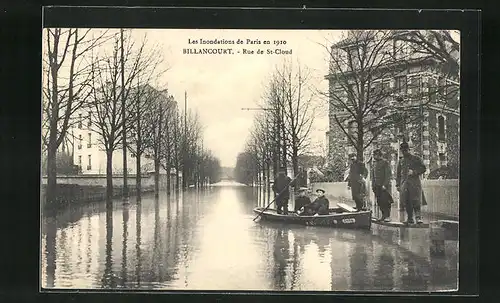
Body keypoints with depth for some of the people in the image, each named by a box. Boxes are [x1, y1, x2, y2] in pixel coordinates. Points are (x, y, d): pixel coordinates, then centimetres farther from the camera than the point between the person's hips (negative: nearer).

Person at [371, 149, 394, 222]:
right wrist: (373, 185, 11)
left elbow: (388, 175, -10)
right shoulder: (374, 164, 14)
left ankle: (388, 216, -3)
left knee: (385, 201, -8)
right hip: (377, 186, 6)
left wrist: (385, 184, -16)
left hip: (384, 186, -6)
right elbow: (372, 176, 19)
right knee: (379, 202, 5)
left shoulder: (385, 163, -5)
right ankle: (383, 215, 13)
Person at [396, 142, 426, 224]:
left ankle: (418, 217, -10)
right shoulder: (401, 161, 19)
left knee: (415, 200, -14)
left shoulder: (416, 159, 7)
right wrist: (398, 185, 14)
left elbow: (423, 168, 1)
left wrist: (414, 172, -12)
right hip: (404, 183, 4)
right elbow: (398, 174, 22)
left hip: (414, 183, -4)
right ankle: (410, 218, 5)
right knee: (406, 202, 0)